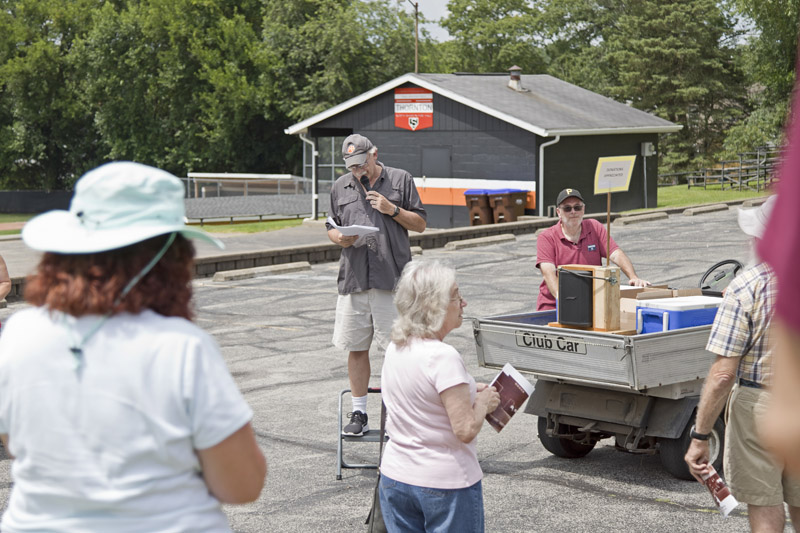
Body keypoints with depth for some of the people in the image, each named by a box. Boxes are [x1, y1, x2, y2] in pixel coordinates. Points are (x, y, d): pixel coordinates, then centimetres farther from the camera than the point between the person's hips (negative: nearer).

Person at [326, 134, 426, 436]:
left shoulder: (400, 180, 5)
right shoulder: (340, 187, 14)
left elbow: (420, 224, 6)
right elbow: (331, 228, 21)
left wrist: (392, 210, -9)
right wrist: (340, 238, -2)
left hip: (392, 278, -3)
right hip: (353, 278, 3)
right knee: (356, 348, 7)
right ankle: (359, 414, 18)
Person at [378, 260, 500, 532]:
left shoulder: (395, 349, 4)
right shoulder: (443, 357, -21)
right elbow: (465, 430, -24)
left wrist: (466, 391, 13)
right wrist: (483, 403, -6)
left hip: (395, 478, 7)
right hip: (446, 484, -7)